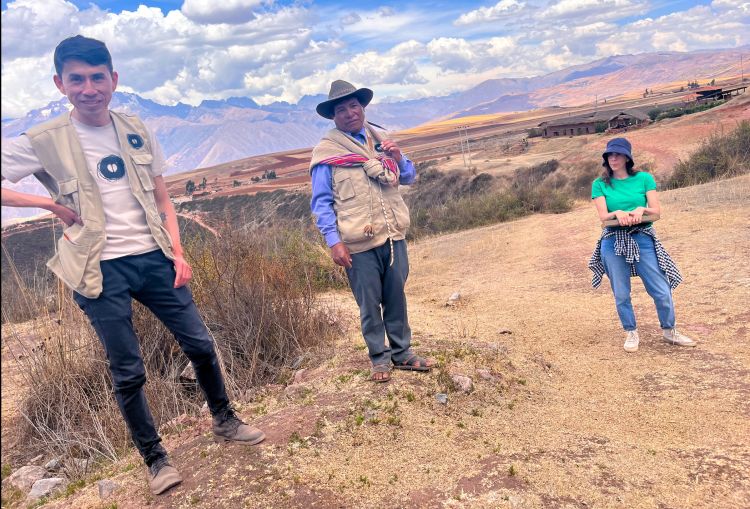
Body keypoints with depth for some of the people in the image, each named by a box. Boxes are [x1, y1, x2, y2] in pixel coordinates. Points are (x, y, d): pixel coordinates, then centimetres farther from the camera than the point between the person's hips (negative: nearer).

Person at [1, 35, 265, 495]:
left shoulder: (136, 131, 6)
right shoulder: (43, 142, -3)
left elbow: (162, 200, 10)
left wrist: (178, 252, 0)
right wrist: (52, 203, -9)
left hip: (153, 258, 3)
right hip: (101, 271, -3)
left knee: (200, 344, 9)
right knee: (128, 372, 5)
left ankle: (225, 421, 31)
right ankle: (156, 458, 23)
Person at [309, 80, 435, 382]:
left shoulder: (380, 139, 11)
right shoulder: (326, 152, -4)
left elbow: (408, 178, 16)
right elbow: (321, 202, -5)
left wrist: (399, 158, -5)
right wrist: (333, 241, -12)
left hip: (393, 236, 4)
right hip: (358, 244, -4)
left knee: (397, 298, 13)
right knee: (370, 304, 5)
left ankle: (402, 352, 29)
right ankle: (379, 358, 23)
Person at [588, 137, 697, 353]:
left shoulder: (644, 178, 4)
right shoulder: (600, 184, 4)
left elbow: (656, 211, 0)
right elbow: (603, 215, -3)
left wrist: (641, 209, -20)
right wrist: (618, 213, -23)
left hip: (642, 239, 0)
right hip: (613, 243, 0)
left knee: (662, 291, 2)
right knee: (621, 294, 7)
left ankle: (669, 331, 25)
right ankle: (631, 333, 26)